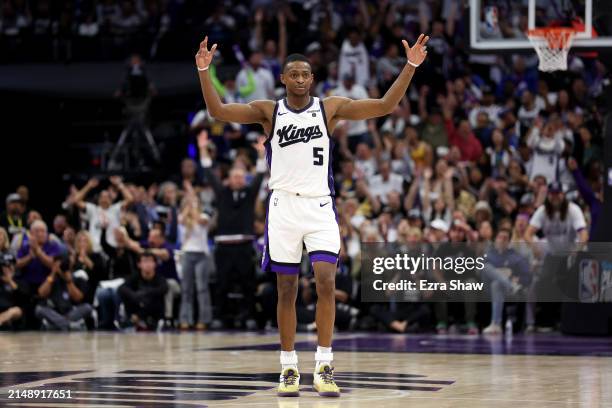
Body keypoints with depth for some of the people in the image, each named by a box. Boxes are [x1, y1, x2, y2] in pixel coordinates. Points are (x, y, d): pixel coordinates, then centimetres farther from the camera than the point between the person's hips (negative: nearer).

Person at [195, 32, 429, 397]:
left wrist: (410, 66, -13)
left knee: (326, 281, -14)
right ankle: (289, 368, 14)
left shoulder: (331, 108, 3)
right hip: (283, 206, 1)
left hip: (320, 206, 0)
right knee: (287, 289, 5)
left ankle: (324, 366, -8)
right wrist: (204, 71, -18)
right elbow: (218, 110, -5)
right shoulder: (268, 111, 3)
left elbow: (385, 106, -3)